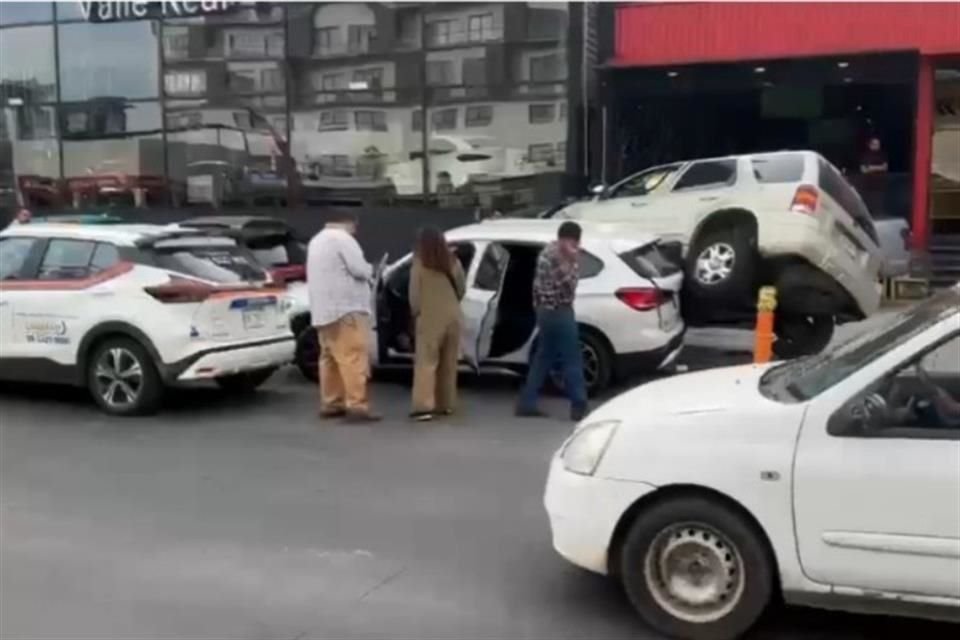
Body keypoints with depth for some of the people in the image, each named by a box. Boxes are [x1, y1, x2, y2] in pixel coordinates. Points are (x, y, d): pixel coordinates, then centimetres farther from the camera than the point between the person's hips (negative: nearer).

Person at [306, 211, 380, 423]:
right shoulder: (342, 238, -9)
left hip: (323, 310, 10)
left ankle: (330, 404, 15)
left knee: (330, 357, 13)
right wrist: (369, 271, 7)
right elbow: (359, 269, -15)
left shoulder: (317, 240, 22)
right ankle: (357, 406, -16)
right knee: (353, 357, -12)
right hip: (345, 308, -10)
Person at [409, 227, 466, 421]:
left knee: (426, 362, -4)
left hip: (430, 318, -5)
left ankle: (424, 406, -13)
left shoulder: (419, 266, -10)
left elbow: (414, 296, -6)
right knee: (448, 363, 13)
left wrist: (416, 312, 12)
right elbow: (462, 290, 13)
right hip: (452, 317, 5)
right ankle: (446, 404, 18)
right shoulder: (453, 262, 3)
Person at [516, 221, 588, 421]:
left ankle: (527, 403, 14)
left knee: (543, 358, 13)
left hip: (545, 310, 10)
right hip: (559, 312, -10)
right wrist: (574, 261, -18)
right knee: (572, 360, -3)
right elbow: (569, 284, -20)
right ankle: (579, 407, 0)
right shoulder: (557, 257, -18)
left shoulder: (547, 252, 13)